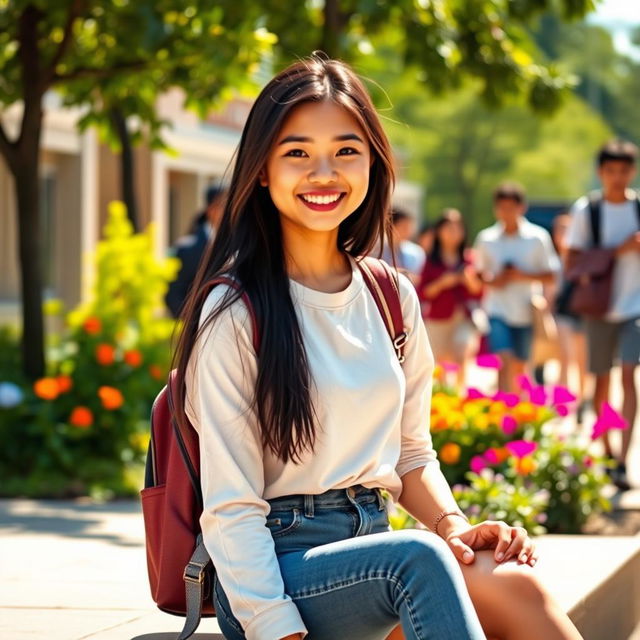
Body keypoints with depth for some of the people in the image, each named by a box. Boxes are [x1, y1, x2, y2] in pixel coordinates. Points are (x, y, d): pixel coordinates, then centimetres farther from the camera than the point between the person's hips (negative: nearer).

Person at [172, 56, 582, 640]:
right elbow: (231, 510, -11)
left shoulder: (395, 298, 11)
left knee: (509, 581, -28)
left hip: (371, 545, 5)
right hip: (276, 566, -5)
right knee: (418, 557, -36)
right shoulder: (235, 312, -7)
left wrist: (454, 525, -1)